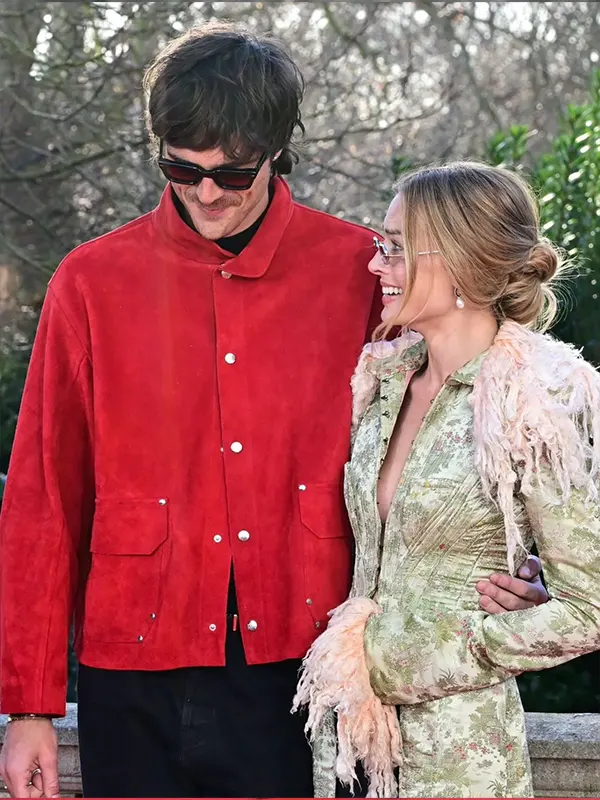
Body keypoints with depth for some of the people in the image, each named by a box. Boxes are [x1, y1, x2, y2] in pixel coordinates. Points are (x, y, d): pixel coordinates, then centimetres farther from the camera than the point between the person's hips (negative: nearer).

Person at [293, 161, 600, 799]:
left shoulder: (533, 406, -15)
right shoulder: (384, 378, 4)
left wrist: (436, 655, -13)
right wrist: (349, 648, 4)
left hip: (457, 748, -6)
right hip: (357, 721, 6)